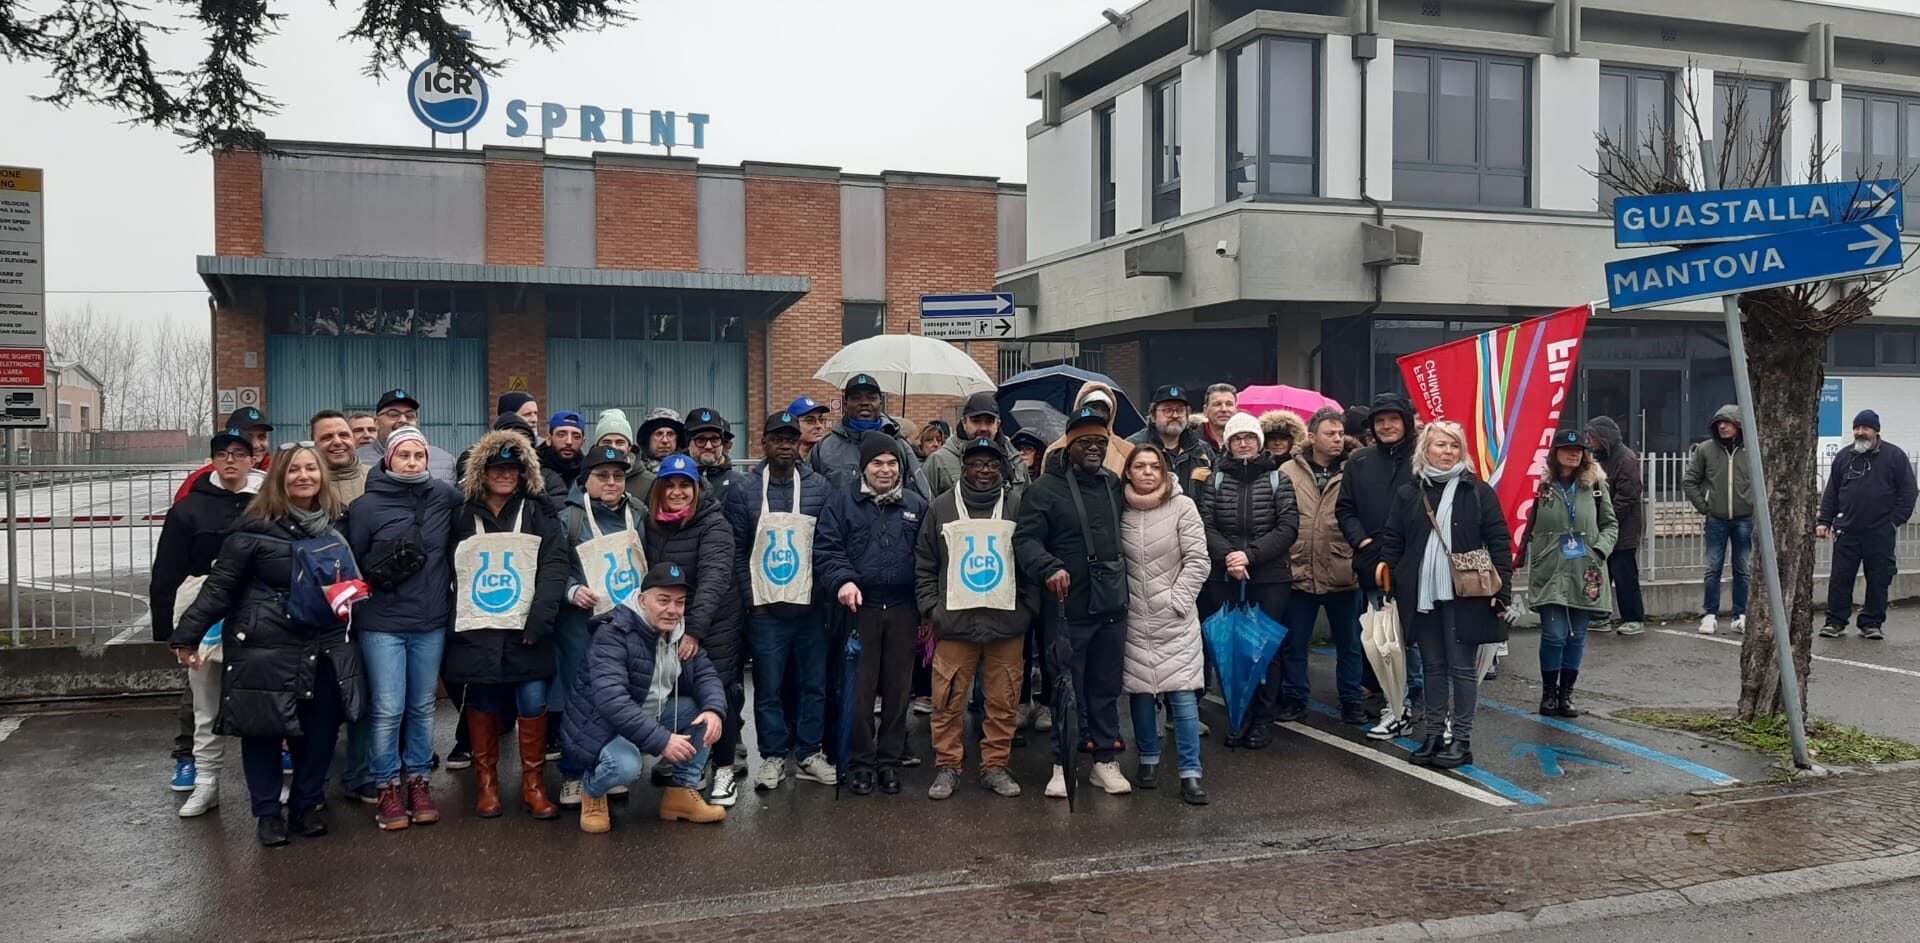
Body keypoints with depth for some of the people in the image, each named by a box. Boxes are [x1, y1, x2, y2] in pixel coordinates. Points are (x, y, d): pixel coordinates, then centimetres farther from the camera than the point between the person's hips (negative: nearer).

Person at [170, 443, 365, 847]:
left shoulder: (335, 523, 6)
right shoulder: (256, 527, -10)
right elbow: (221, 585, -8)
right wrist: (187, 635, -8)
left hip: (325, 646, 4)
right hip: (264, 646, -4)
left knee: (321, 728, 6)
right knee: (262, 728, 4)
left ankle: (307, 805, 22)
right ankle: (267, 812, 19)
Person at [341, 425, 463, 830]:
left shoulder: (445, 497, 1)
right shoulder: (366, 506, -5)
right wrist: (382, 567, -12)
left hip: (432, 621, 3)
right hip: (382, 623, -2)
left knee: (423, 707, 11)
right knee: (388, 709, -2)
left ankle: (418, 781, 23)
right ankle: (387, 787, 12)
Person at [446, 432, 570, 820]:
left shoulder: (539, 514, 4)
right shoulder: (462, 516, 8)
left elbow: (554, 566, -5)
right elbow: (447, 572, 8)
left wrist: (538, 622, -15)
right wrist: (449, 625, -3)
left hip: (526, 629, -1)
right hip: (476, 630, 1)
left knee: (532, 700, -6)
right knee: (482, 702, 7)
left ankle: (534, 784, 8)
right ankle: (487, 783, 22)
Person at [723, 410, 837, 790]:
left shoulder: (820, 488, 3)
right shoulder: (744, 491, 2)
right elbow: (736, 551, 2)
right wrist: (751, 598, -3)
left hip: (810, 606, 1)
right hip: (765, 609, -1)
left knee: (814, 683, 7)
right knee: (768, 687, 5)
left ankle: (810, 753, 19)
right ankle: (773, 756, 16)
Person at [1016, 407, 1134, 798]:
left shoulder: (1114, 484, 12)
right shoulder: (1047, 488, -6)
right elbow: (1025, 539, -14)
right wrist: (1050, 567, -31)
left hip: (1112, 605, 5)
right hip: (1069, 607, -5)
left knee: (1107, 688, 12)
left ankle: (1105, 760, 23)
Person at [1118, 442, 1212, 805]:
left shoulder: (1182, 507, -5)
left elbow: (1199, 561, -5)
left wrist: (1176, 600, -9)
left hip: (1175, 619, -2)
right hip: (1134, 618, 2)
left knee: (1183, 694, -6)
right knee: (1139, 690, 8)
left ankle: (1191, 772, 0)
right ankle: (1149, 759, 25)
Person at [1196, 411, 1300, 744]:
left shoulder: (1278, 479, 4)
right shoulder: (1216, 480, 7)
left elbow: (1288, 528, -5)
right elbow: (1206, 525, -1)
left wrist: (1250, 555, -15)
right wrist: (1227, 555, -18)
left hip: (1271, 578, -1)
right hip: (1225, 579, 1)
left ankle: (1264, 717, 12)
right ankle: (1239, 714, 14)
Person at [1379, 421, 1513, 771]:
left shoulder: (1479, 491, 1)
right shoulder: (1408, 494, 6)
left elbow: (1499, 541, -1)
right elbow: (1392, 543, 8)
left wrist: (1501, 589, -7)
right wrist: (1389, 586, 2)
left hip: (1466, 595, -3)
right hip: (1422, 595, 3)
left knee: (1463, 668, 2)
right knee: (1433, 667, 12)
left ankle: (1461, 740, 10)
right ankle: (1434, 735, 20)